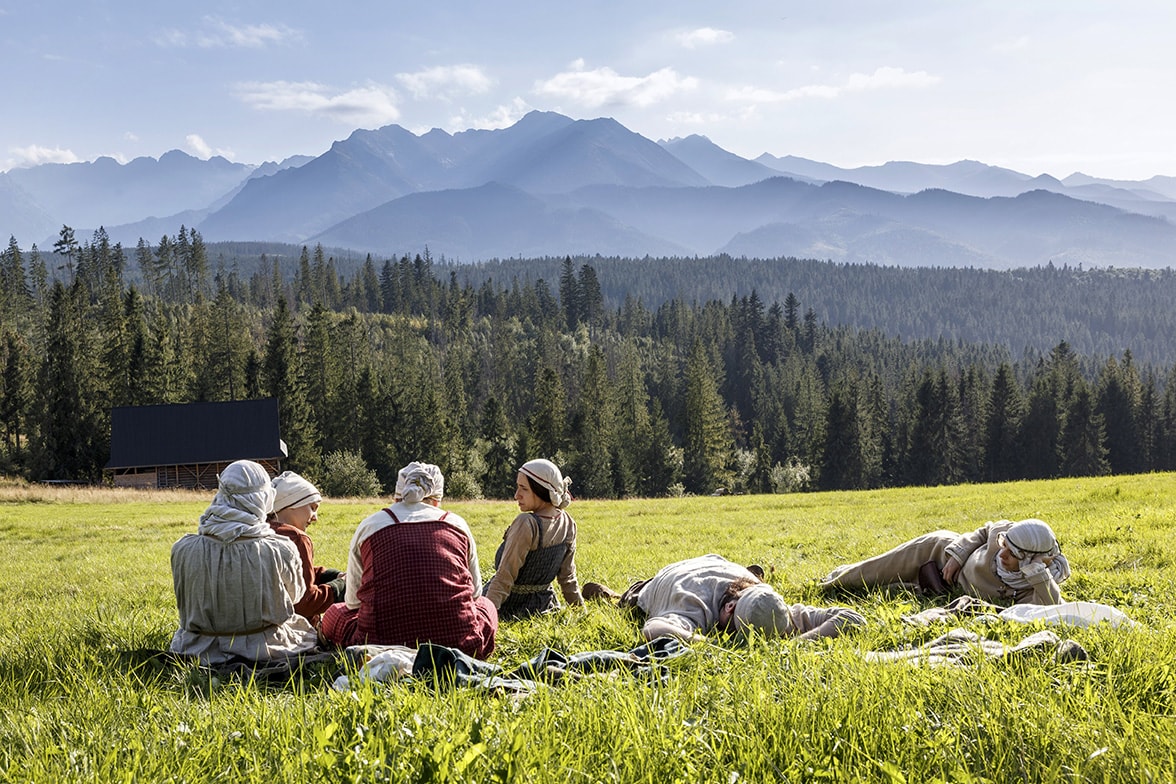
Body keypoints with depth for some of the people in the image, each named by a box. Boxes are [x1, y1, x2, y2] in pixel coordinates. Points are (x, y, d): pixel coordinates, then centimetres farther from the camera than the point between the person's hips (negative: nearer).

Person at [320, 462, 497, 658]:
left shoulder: (369, 526, 10)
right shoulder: (457, 524, 12)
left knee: (334, 614, 29)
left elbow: (353, 602, 16)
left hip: (383, 642, 0)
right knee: (486, 605, 33)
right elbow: (475, 592, 24)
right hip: (459, 643, 0)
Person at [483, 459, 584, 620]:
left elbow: (504, 578, -25)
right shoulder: (567, 523, -4)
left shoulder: (526, 524, -25)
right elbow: (567, 576, 5)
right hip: (543, 606, 7)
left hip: (509, 608, -7)